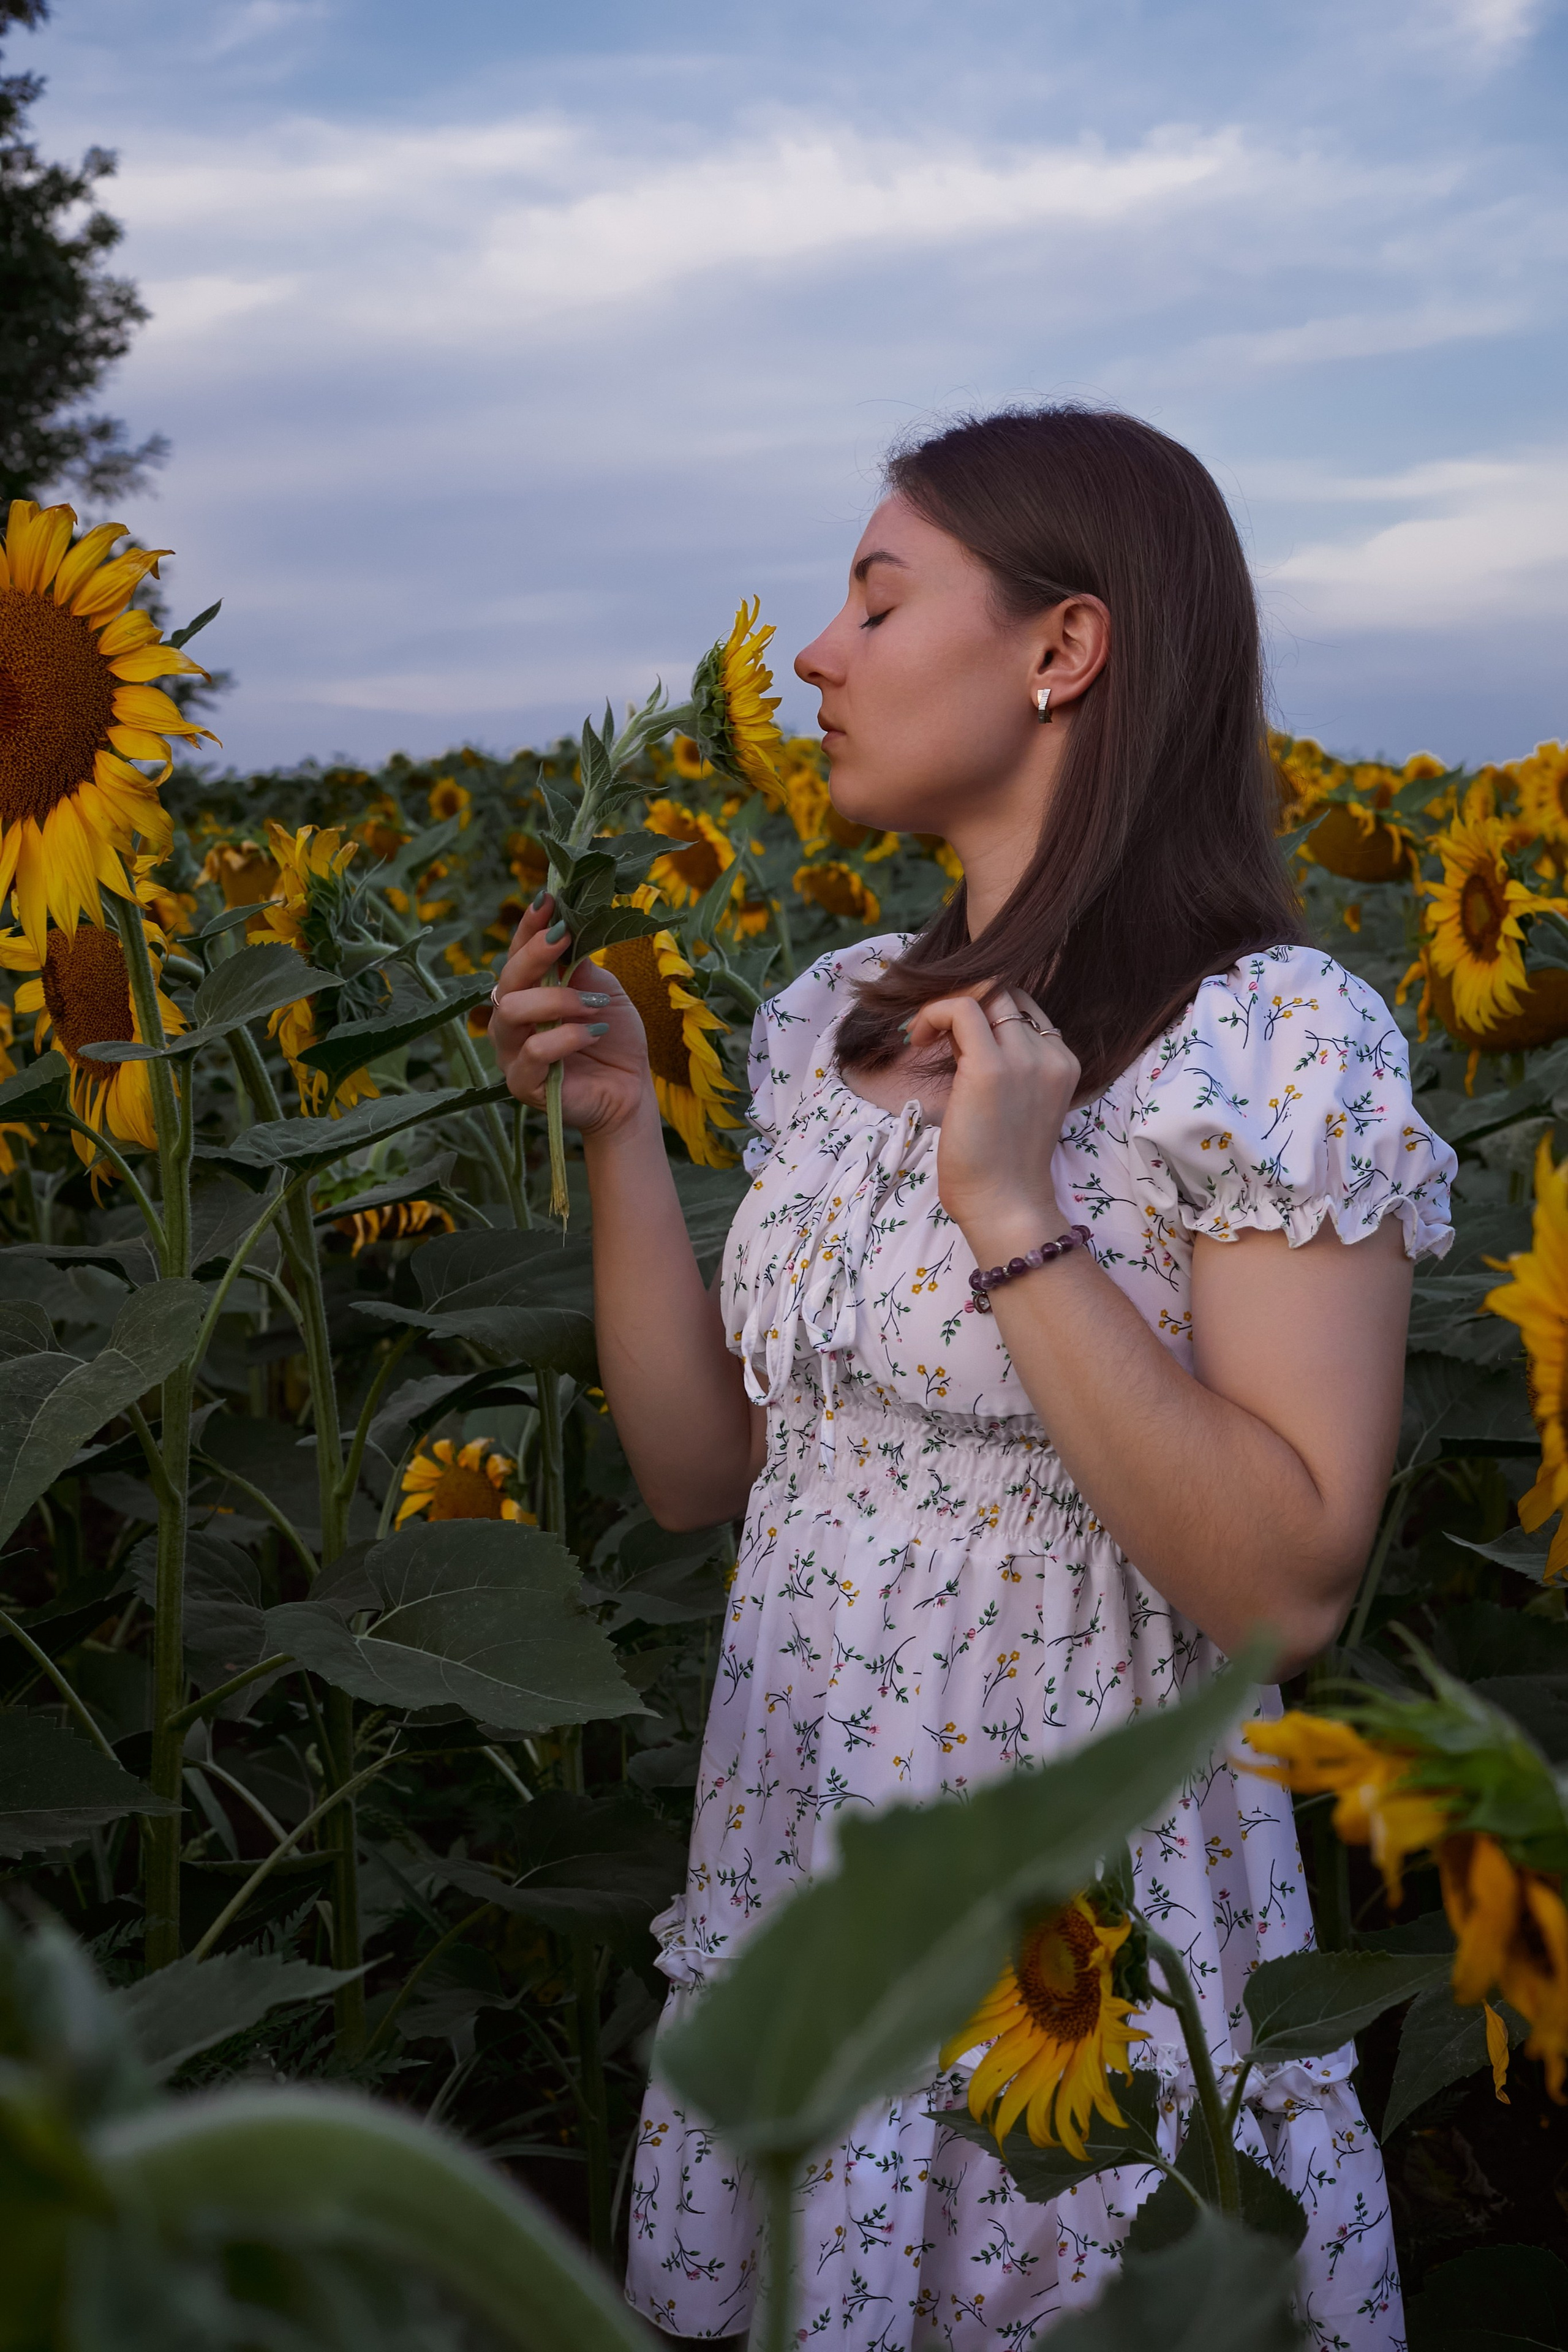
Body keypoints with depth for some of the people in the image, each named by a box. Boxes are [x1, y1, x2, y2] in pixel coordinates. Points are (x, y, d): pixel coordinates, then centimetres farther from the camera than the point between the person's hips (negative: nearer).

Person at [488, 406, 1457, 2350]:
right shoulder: (831, 1028, 4)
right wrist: (618, 1129, -3)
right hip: (788, 1881, 6)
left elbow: (1290, 1592, -21)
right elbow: (698, 1477, 6)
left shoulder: (1278, 1044, -15)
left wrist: (1013, 1216, -23)